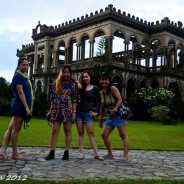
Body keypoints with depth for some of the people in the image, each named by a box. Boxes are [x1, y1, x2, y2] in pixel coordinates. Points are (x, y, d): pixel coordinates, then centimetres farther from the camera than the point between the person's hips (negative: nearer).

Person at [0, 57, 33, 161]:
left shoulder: (24, 76, 17)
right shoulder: (18, 76, -11)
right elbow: (21, 93, -18)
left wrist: (29, 107, 17)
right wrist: (27, 107, -22)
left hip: (21, 107, 9)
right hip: (20, 106, -9)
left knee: (11, 129, 7)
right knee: (16, 130, 0)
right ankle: (15, 153, 9)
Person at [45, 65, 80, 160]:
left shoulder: (73, 83, 3)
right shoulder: (57, 83, 13)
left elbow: (75, 99, -1)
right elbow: (53, 98, 14)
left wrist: (74, 111, -8)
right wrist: (50, 110, 11)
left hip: (68, 110, -3)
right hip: (57, 110, 3)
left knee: (67, 131, 2)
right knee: (54, 131, -1)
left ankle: (66, 152, 6)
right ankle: (52, 152, 1)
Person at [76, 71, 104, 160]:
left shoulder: (95, 88, 2)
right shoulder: (81, 87, 9)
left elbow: (98, 101, 7)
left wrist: (96, 112, -1)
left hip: (88, 113, -2)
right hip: (78, 112, 3)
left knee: (91, 133, -5)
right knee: (80, 133, 3)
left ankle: (96, 154, -3)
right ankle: (81, 153, 5)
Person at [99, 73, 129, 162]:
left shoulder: (112, 88, -11)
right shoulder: (101, 93, 9)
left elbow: (120, 99, -17)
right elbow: (102, 107, 15)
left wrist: (115, 110, -26)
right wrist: (101, 119, 15)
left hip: (119, 114, -8)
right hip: (110, 116, 8)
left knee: (123, 135, -5)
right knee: (104, 135, 5)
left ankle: (125, 155, -4)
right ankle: (110, 153, 18)